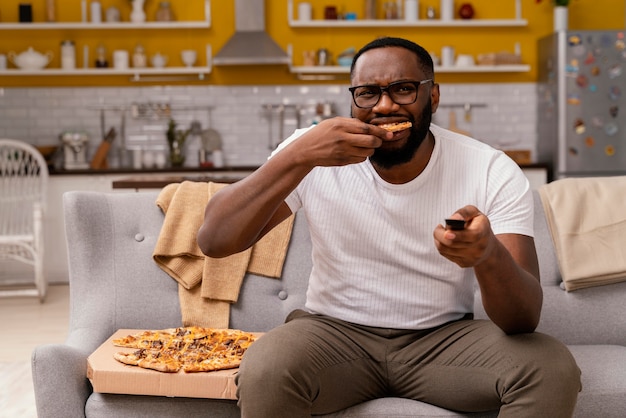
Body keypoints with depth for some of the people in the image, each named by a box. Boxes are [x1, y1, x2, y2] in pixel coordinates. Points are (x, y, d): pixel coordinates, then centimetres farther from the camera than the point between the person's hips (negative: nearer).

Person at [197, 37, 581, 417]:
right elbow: (213, 241, -18)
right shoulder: (318, 156, -10)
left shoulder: (494, 173, -11)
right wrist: (299, 157, -30)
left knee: (553, 370, -25)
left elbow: (525, 320, -19)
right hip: (334, 331, 0)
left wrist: (489, 255, -43)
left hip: (445, 337, 1)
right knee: (263, 373, -32)